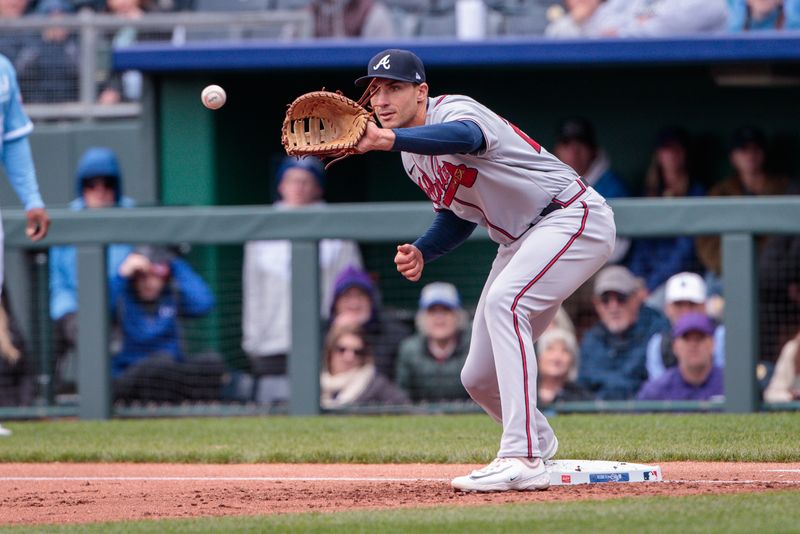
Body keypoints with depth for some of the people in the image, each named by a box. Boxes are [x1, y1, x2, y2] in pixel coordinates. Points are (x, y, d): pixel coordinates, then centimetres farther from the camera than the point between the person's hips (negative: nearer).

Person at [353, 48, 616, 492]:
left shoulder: (455, 110, -22)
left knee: (503, 302, -35)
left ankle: (522, 460, -39)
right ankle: (537, 444, 39)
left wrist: (388, 139, -66)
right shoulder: (412, 156, 6)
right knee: (479, 380, 8)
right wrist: (420, 253, -3)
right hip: (521, 240, 10)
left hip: (572, 217, -10)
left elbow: (464, 138, -49)